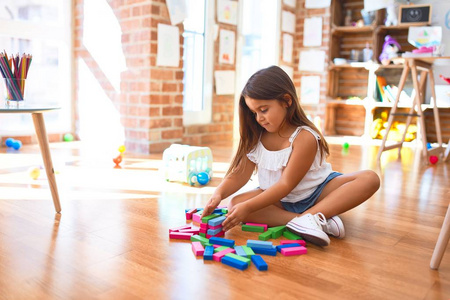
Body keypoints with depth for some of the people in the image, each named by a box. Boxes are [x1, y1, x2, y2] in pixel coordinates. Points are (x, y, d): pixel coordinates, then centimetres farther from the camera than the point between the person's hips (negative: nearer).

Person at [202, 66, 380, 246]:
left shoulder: (304, 137, -24)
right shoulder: (255, 137, -6)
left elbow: (286, 184, -27)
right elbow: (240, 174, -9)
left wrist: (248, 207, -33)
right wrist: (219, 194, -28)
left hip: (316, 193, -3)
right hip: (280, 200, 4)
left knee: (370, 179, -24)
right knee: (235, 205, -26)